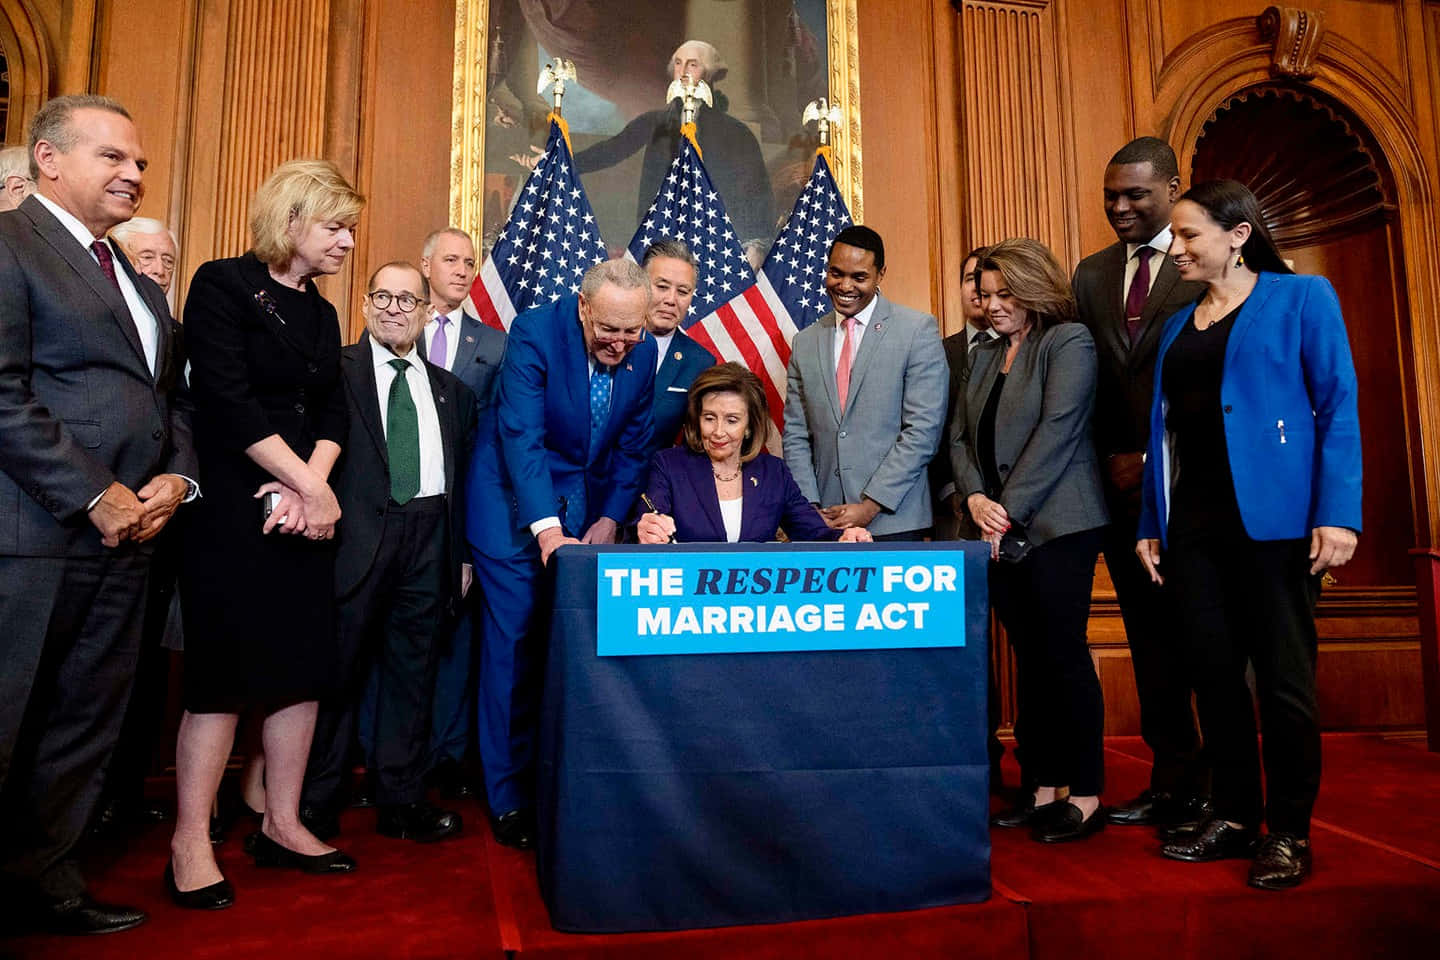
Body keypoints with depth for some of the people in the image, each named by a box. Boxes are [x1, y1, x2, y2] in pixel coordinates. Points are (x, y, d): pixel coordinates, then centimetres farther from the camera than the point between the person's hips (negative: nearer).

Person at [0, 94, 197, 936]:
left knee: (87, 728, 14)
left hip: (127, 534, 8)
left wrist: (177, 477, 2)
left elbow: (174, 398, 20)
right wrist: (94, 496, -16)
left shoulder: (140, 283, 19)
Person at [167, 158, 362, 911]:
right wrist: (309, 485, -15)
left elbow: (333, 413, 8)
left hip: (304, 509, 7)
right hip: (233, 508, -7)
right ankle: (190, 843, 10)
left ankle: (282, 825, 19)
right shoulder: (223, 285, -5)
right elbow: (227, 400, -15)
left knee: (303, 665, 7)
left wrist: (310, 487, -10)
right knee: (225, 670, -3)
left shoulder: (320, 312, 15)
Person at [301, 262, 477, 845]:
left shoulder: (451, 391, 16)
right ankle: (315, 802, 18)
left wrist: (463, 555, 11)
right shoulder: (336, 371, 5)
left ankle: (402, 800, 22)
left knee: (413, 671, 10)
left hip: (430, 540, 4)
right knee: (338, 667, 3)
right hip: (356, 536, -3)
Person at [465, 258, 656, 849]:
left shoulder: (643, 352, -4)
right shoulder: (535, 333, -19)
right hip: (516, 505, -4)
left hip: (585, 507, 4)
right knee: (514, 645, -3)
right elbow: (522, 437, -27)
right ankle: (510, 796, 10)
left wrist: (611, 517, -2)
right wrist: (548, 531, -36)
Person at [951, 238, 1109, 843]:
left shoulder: (1068, 342, -3)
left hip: (1056, 525, -6)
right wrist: (975, 498, -4)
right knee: (1029, 658, 10)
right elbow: (961, 437, 14)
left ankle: (1085, 797, 7)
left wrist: (1010, 510, -15)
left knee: (1064, 656, -4)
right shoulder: (983, 356, 18)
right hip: (999, 531, 7)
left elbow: (1058, 429, -13)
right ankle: (1043, 787, 18)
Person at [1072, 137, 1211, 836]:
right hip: (1122, 485, 5)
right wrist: (1110, 459, 4)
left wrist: (1153, 460, -10)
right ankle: (1170, 779, 21)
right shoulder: (1092, 275, 14)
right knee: (1149, 639, 10)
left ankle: (1211, 793, 11)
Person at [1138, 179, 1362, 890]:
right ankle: (1235, 817, 22)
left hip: (1272, 518, -5)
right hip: (1192, 524, 5)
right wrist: (1151, 523, 11)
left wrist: (1337, 513, -13)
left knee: (1284, 677, 1)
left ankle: (1289, 833, 15)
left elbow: (1338, 407, -4)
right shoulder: (1178, 325, 17)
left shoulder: (1301, 298, 2)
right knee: (1213, 673, 8)